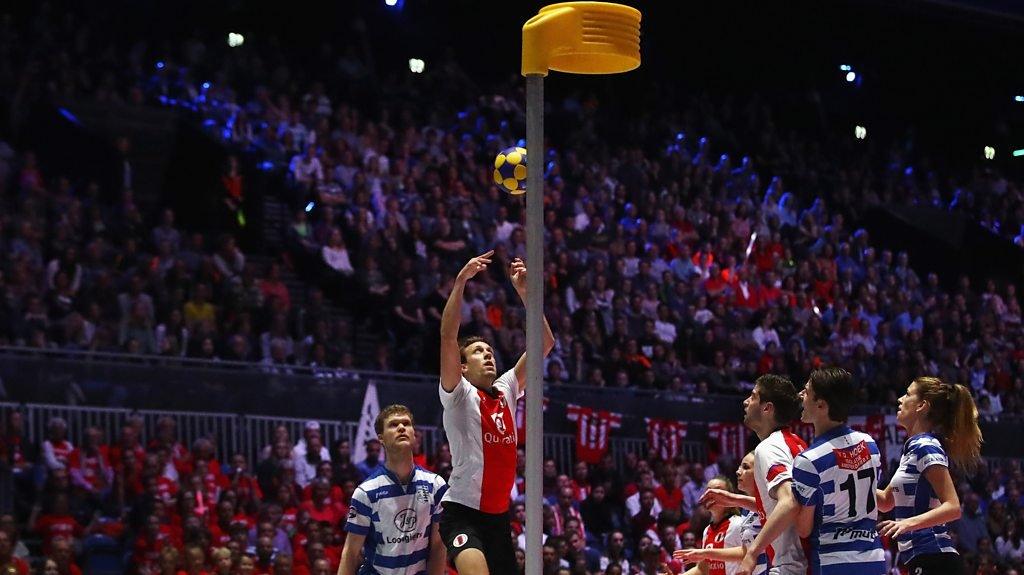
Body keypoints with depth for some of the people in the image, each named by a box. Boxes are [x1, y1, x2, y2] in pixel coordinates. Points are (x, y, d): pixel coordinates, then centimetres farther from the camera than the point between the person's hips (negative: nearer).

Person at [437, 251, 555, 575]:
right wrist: (460, 282, -22)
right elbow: (448, 336, -16)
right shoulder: (458, 394, -2)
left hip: (498, 515, 7)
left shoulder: (506, 390, 12)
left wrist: (525, 291, 1)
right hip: (462, 512, -7)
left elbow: (545, 343, 9)